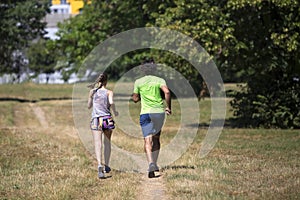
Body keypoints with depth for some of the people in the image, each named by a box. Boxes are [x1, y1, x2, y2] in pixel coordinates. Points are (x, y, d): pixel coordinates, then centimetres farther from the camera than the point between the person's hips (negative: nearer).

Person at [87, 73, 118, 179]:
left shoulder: (92, 92, 9)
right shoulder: (109, 92, 1)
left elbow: (89, 106, 18)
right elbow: (111, 102, -17)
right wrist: (115, 112, 0)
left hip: (96, 119, 1)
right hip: (107, 119, -1)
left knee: (98, 144, -10)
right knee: (107, 143, 17)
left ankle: (100, 165, -31)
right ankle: (106, 165, 24)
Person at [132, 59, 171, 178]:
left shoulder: (138, 82, 6)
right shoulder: (159, 80, 5)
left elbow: (135, 99, 11)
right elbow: (167, 92, -13)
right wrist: (168, 107, -5)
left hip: (145, 113, -2)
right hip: (159, 111, 2)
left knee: (147, 140, -9)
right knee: (156, 138, 18)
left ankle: (151, 163, -29)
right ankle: (154, 164, 19)